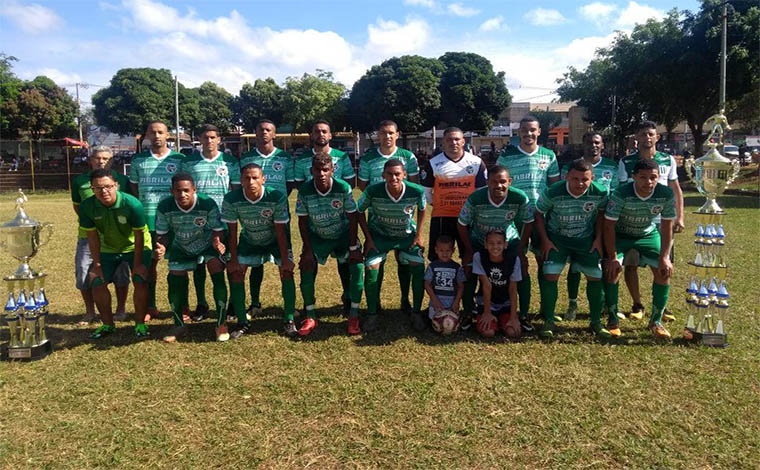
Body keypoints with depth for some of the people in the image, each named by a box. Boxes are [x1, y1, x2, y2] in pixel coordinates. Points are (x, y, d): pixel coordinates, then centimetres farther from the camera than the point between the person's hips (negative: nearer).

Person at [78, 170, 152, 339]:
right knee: (97, 283, -4)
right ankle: (107, 324, 15)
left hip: (135, 247, -3)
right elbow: (92, 236, -11)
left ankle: (140, 324, 2)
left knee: (140, 282, -16)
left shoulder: (132, 204, -31)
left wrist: (137, 264, -20)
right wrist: (97, 264, -10)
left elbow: (139, 236, -23)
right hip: (107, 249, 3)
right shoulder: (87, 206, -21)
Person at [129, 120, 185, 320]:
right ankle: (150, 306, 20)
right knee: (148, 263, 9)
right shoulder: (138, 160, 9)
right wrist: (140, 207, 5)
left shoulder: (179, 159, 3)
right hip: (147, 219, 2)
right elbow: (133, 186, 15)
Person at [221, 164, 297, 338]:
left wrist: (285, 259, -21)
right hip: (248, 241, 2)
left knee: (287, 271, -16)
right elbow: (232, 232, -15)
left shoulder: (277, 197, -30)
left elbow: (280, 231, -23)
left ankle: (289, 321, -3)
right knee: (235, 272, -9)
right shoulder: (231, 199, -26)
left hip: (275, 240, -2)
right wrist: (233, 259, -14)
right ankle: (242, 323, 4)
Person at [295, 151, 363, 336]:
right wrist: (307, 250, -12)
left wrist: (353, 247, -16)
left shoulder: (343, 188, -24)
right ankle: (310, 317, 6)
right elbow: (302, 221, -10)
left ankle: (353, 316, -1)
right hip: (317, 237, 1)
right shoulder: (304, 191, -20)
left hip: (343, 235, -1)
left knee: (357, 267, -18)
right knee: (306, 269, -13)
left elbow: (352, 217, -15)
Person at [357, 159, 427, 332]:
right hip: (379, 235, -1)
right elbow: (360, 211, -7)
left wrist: (418, 236, -5)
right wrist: (368, 238, -9)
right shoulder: (373, 191, -27)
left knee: (419, 268, -12)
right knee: (371, 268, -16)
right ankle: (371, 314, 3)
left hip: (407, 235, 1)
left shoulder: (417, 191, -24)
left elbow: (422, 210, -1)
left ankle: (417, 313, 8)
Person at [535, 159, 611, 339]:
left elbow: (601, 214, 3)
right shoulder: (552, 193, -24)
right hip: (557, 239, -2)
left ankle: (596, 322, 18)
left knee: (596, 277, 0)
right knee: (550, 275, -14)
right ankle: (548, 322, 0)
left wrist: (598, 239, -2)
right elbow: (539, 214, -8)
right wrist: (545, 241, -12)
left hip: (587, 240, 2)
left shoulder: (600, 193, -17)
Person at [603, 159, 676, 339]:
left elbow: (667, 227, -12)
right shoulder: (621, 194, -32)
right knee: (612, 269, -20)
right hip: (620, 235, -3)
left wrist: (664, 258, -15)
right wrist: (612, 257, -25)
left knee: (664, 272, -8)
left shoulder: (666, 194, -23)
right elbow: (609, 225, -24)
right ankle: (612, 319, -5)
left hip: (649, 235, 3)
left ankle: (656, 321, 9)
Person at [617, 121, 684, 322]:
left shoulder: (668, 160, 6)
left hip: (662, 221, 1)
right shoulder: (626, 162, 0)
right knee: (631, 264, 3)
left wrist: (680, 217, 3)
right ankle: (637, 305, 19)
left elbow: (676, 189, 10)